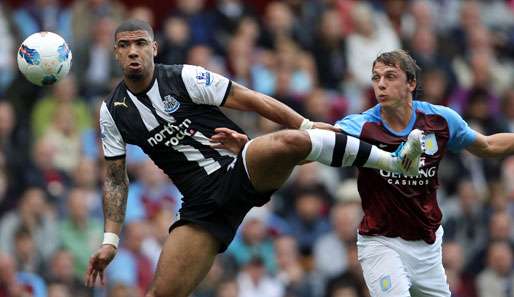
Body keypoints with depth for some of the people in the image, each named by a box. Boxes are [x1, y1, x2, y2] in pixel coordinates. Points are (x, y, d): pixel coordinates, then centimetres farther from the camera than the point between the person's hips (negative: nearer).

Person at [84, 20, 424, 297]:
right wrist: (110, 240, 8)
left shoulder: (184, 78, -3)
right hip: (204, 205, 3)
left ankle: (394, 159, -25)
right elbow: (115, 178, 15)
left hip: (243, 171, -3)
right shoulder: (113, 112, 7)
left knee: (286, 142, -35)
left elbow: (249, 99, -3)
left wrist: (307, 125, -8)